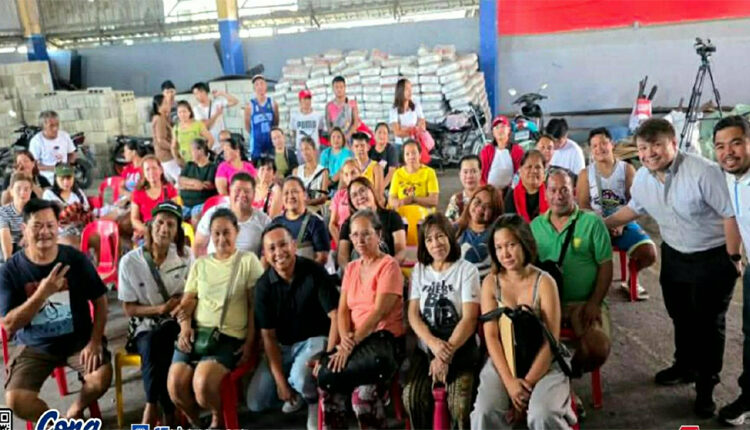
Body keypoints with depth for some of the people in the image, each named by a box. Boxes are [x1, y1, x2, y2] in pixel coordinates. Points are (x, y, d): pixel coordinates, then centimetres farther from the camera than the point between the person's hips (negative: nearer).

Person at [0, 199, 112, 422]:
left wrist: (95, 341, -11)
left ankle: (75, 411, 10)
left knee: (102, 378, -25)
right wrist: (42, 293, -26)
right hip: (35, 346, 0)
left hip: (78, 339, 0)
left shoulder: (75, 258, -8)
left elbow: (100, 300, 0)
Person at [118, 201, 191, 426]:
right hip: (145, 325, 0)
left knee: (156, 341, -31)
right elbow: (129, 309, -1)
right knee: (152, 346, -32)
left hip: (176, 323, 0)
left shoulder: (185, 255, -1)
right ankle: (169, 412, -19)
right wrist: (160, 309, -17)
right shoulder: (130, 261, -6)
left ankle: (153, 407, -16)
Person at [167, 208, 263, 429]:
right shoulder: (200, 264, 18)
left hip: (230, 336, -4)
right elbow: (187, 301, 15)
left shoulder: (248, 261, 5)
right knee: (175, 386, -17)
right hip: (196, 332, 4)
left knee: (203, 383, -27)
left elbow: (255, 306, 0)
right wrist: (185, 325, -6)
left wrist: (250, 342, -8)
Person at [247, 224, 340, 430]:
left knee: (300, 376, -34)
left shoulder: (314, 272, -18)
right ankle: (297, 394, 25)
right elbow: (268, 336, -5)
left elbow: (335, 316, -19)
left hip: (315, 339, -4)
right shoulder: (264, 285, -8)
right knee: (256, 402, -4)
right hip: (281, 345, 4)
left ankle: (315, 403, 2)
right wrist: (280, 380, -10)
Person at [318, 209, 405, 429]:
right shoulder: (351, 268, 15)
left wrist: (352, 344, -21)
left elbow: (378, 312, -16)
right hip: (354, 340, 6)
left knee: (363, 392, -27)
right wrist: (344, 337, -11)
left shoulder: (389, 265, -7)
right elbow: (343, 310, 8)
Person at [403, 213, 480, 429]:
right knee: (412, 397, -22)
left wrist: (447, 354, -17)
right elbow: (413, 315, 3)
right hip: (426, 348, 3)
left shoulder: (467, 270, 0)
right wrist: (434, 343, -16)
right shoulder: (419, 270, 11)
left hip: (460, 350, -3)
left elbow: (469, 319, -8)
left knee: (459, 404, -26)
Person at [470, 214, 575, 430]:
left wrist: (528, 383, -14)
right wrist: (509, 381, -16)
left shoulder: (544, 282, -8)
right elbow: (491, 336, -6)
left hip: (543, 362, -2)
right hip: (503, 361, 2)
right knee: (484, 413, -23)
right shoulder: (490, 283, -2)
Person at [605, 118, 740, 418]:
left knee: (708, 323, 5)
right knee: (681, 317, 21)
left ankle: (705, 386, 21)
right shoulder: (642, 178, -6)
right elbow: (634, 208, 14)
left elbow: (730, 214, -21)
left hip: (712, 258, -6)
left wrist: (733, 257, -17)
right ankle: (685, 366, 43)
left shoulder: (703, 172, -27)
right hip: (674, 255, 6)